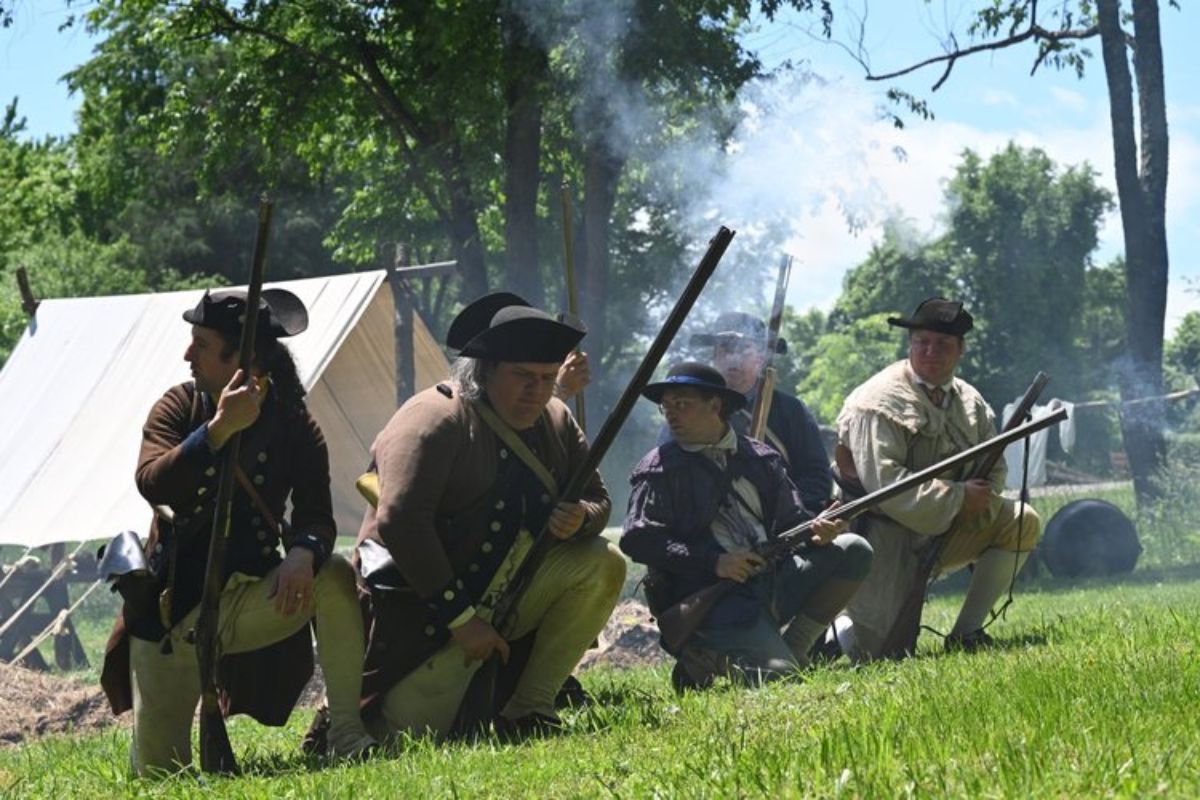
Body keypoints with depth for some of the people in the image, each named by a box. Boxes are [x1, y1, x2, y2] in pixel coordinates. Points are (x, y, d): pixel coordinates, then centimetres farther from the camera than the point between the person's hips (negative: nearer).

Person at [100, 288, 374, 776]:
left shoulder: (294, 427, -5)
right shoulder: (179, 408, -7)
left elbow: (316, 516, -12)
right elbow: (152, 484, -24)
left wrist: (303, 552, -36)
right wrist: (220, 429, -37)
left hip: (246, 601, 0)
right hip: (170, 612, 0)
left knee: (334, 574, -30)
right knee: (158, 771, -5)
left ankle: (345, 733, -19)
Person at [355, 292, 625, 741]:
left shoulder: (555, 423, 6)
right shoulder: (433, 422, -17)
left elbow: (597, 499, 13)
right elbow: (400, 523, -25)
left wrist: (581, 518, -15)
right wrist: (460, 619, -25)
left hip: (508, 597, 7)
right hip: (428, 614, -7)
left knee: (602, 565, -13)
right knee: (411, 732, -17)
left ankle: (528, 710, -7)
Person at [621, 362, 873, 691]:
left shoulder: (760, 458, 15)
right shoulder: (659, 469, 2)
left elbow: (791, 519, 15)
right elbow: (637, 539, -9)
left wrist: (817, 533, -10)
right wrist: (712, 561, -17)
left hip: (773, 580, 6)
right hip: (712, 598, -6)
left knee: (853, 551, -7)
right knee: (779, 676, -25)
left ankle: (789, 647, -2)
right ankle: (701, 658, 3)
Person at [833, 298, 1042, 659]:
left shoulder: (970, 403, 6)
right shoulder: (879, 403, -16)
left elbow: (994, 473, 9)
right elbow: (884, 483, -25)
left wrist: (979, 504, -15)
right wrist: (959, 497, -23)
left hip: (945, 531, 7)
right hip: (886, 538, -7)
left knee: (1022, 524, -5)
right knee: (882, 652, -16)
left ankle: (966, 632, 0)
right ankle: (835, 629, 19)